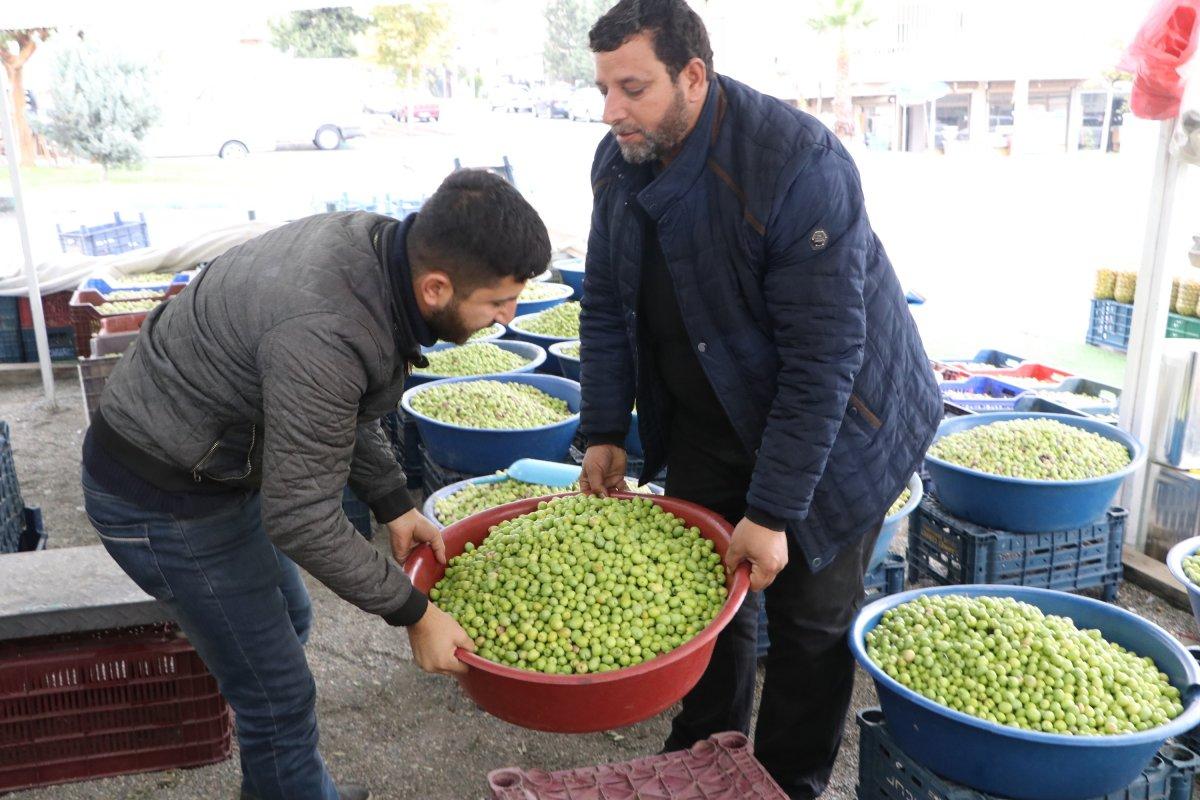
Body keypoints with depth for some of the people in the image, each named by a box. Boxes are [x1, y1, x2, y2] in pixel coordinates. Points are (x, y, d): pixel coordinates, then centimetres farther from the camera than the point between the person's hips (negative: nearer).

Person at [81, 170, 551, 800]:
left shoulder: (377, 241, -11)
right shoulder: (324, 336, -38)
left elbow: (349, 411, 4)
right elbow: (302, 522, -29)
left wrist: (393, 506, 0)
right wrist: (414, 614, -19)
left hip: (218, 459, 9)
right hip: (164, 500, -9)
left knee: (285, 623, 25)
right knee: (278, 694, 2)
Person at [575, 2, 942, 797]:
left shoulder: (798, 164, -29)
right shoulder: (618, 163, -8)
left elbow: (822, 356, -29)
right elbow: (606, 307, 3)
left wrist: (772, 512, -27)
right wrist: (605, 433, 0)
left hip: (833, 420, -5)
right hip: (708, 417, 6)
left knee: (810, 613, 4)